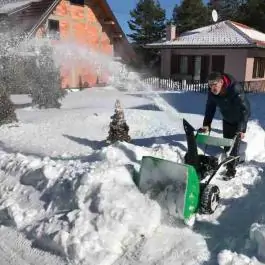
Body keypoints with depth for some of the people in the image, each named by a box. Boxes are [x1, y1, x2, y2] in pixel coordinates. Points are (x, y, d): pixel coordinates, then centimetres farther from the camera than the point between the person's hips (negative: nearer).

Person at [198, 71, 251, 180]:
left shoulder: (236, 89, -38)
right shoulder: (212, 92, -21)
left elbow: (245, 109, -39)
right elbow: (210, 108, -12)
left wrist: (242, 129, -46)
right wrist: (206, 124, -21)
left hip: (239, 119, -6)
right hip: (227, 119, 6)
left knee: (234, 144, -8)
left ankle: (231, 170, 2)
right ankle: (230, 162, 39)